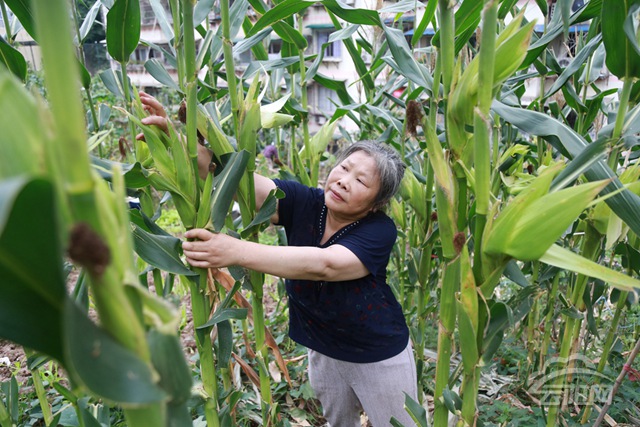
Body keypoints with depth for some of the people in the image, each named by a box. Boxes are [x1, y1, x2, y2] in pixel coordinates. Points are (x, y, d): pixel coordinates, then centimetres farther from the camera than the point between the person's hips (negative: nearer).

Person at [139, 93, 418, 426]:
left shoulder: (380, 230, -25)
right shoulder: (303, 202, -15)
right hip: (323, 351, 4)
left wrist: (237, 252, -51)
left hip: (379, 358, -3)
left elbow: (324, 264, -42)